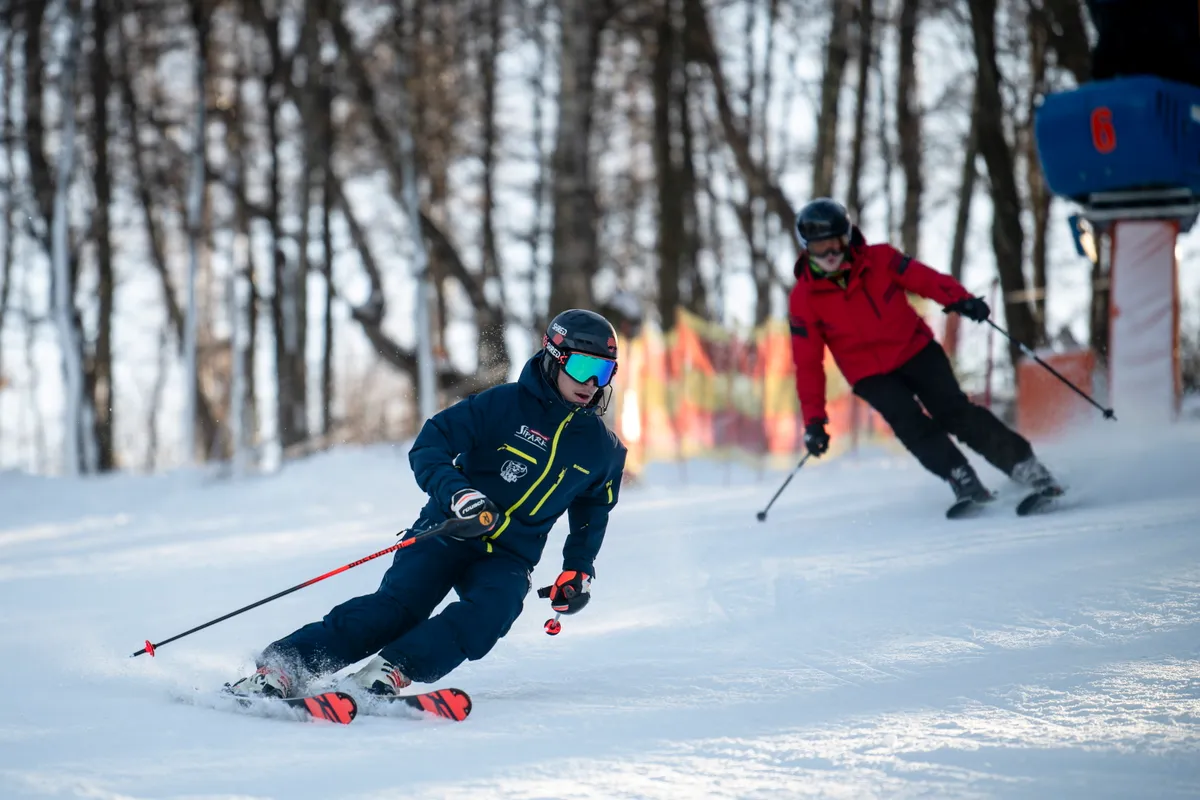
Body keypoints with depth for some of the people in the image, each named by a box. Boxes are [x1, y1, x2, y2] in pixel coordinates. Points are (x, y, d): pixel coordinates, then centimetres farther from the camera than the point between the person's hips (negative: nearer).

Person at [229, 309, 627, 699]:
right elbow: (429, 447, -12)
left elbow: (593, 510, 25)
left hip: (508, 558, 3)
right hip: (449, 532, -3)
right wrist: (459, 493, -30)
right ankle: (281, 666, -27)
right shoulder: (505, 404, -8)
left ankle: (390, 672, -37)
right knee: (400, 604, -25)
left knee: (488, 612, -30)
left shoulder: (602, 449, 6)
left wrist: (579, 569, 11)